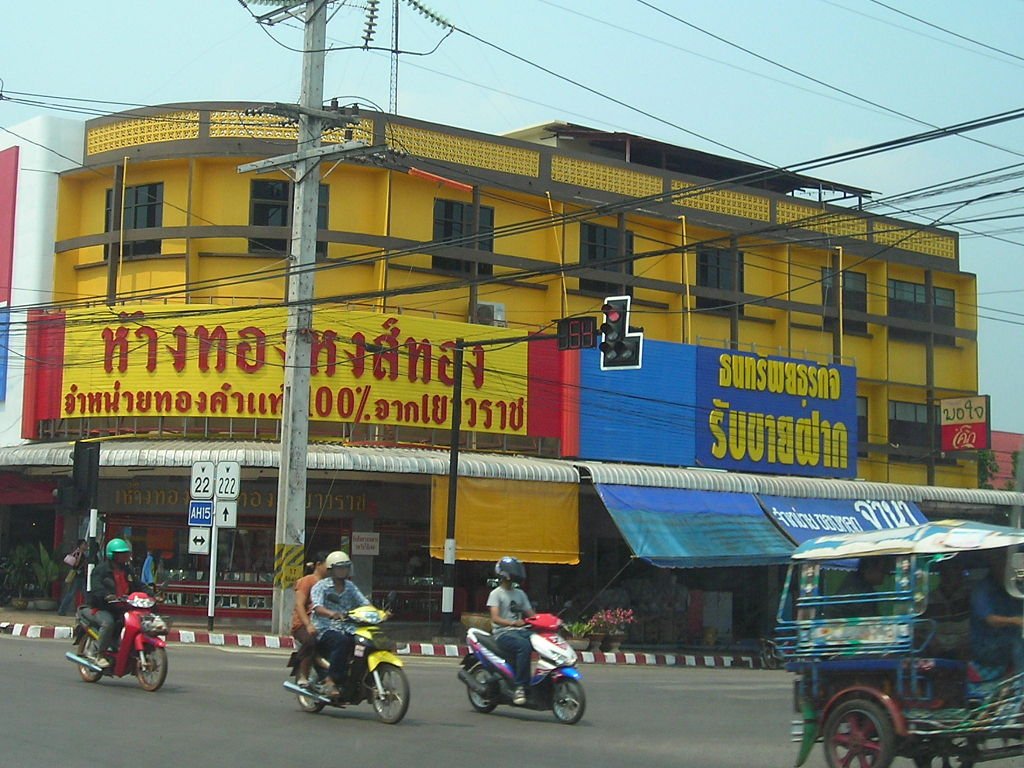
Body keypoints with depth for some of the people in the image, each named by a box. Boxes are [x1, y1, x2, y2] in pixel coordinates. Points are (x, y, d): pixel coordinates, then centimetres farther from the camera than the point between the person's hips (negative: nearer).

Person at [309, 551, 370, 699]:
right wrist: (331, 613, -39)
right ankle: (330, 682, -33)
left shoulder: (350, 587, 19)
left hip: (347, 629, 5)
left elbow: (365, 603, 11)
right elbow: (317, 607, -17)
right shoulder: (321, 586, 0)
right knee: (342, 642, -36)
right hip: (325, 629, -5)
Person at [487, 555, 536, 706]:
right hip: (503, 633, -6)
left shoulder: (520, 594, 21)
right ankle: (519, 687, -34)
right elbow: (495, 618, -12)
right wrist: (513, 623, -29)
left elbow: (531, 614, 16)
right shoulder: (496, 593, 1)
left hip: (520, 631, 6)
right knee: (524, 646, -37)